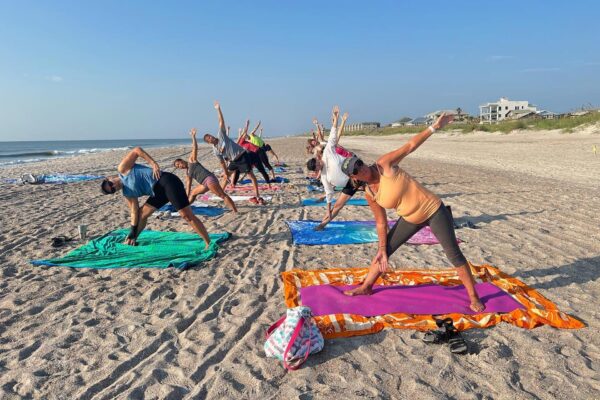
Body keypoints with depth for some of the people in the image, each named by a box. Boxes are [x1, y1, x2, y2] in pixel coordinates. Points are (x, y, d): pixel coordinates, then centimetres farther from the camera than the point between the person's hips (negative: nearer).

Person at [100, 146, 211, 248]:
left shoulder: (122, 169, -1)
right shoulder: (127, 194, 16)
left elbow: (137, 150, -5)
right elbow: (134, 212, 16)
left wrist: (153, 163, -18)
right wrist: (132, 235, 15)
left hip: (166, 182, -9)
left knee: (187, 215, -12)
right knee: (142, 214, 14)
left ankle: (209, 243, -12)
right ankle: (131, 241, 35)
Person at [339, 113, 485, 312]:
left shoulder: (384, 164, -18)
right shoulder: (370, 195, -6)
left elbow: (410, 145, -16)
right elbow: (381, 223, 2)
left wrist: (434, 127, -21)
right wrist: (382, 249, 3)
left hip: (433, 210, -4)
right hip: (411, 219, 4)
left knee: (454, 254, -3)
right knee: (385, 250, 8)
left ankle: (474, 297, 12)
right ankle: (365, 287, 25)